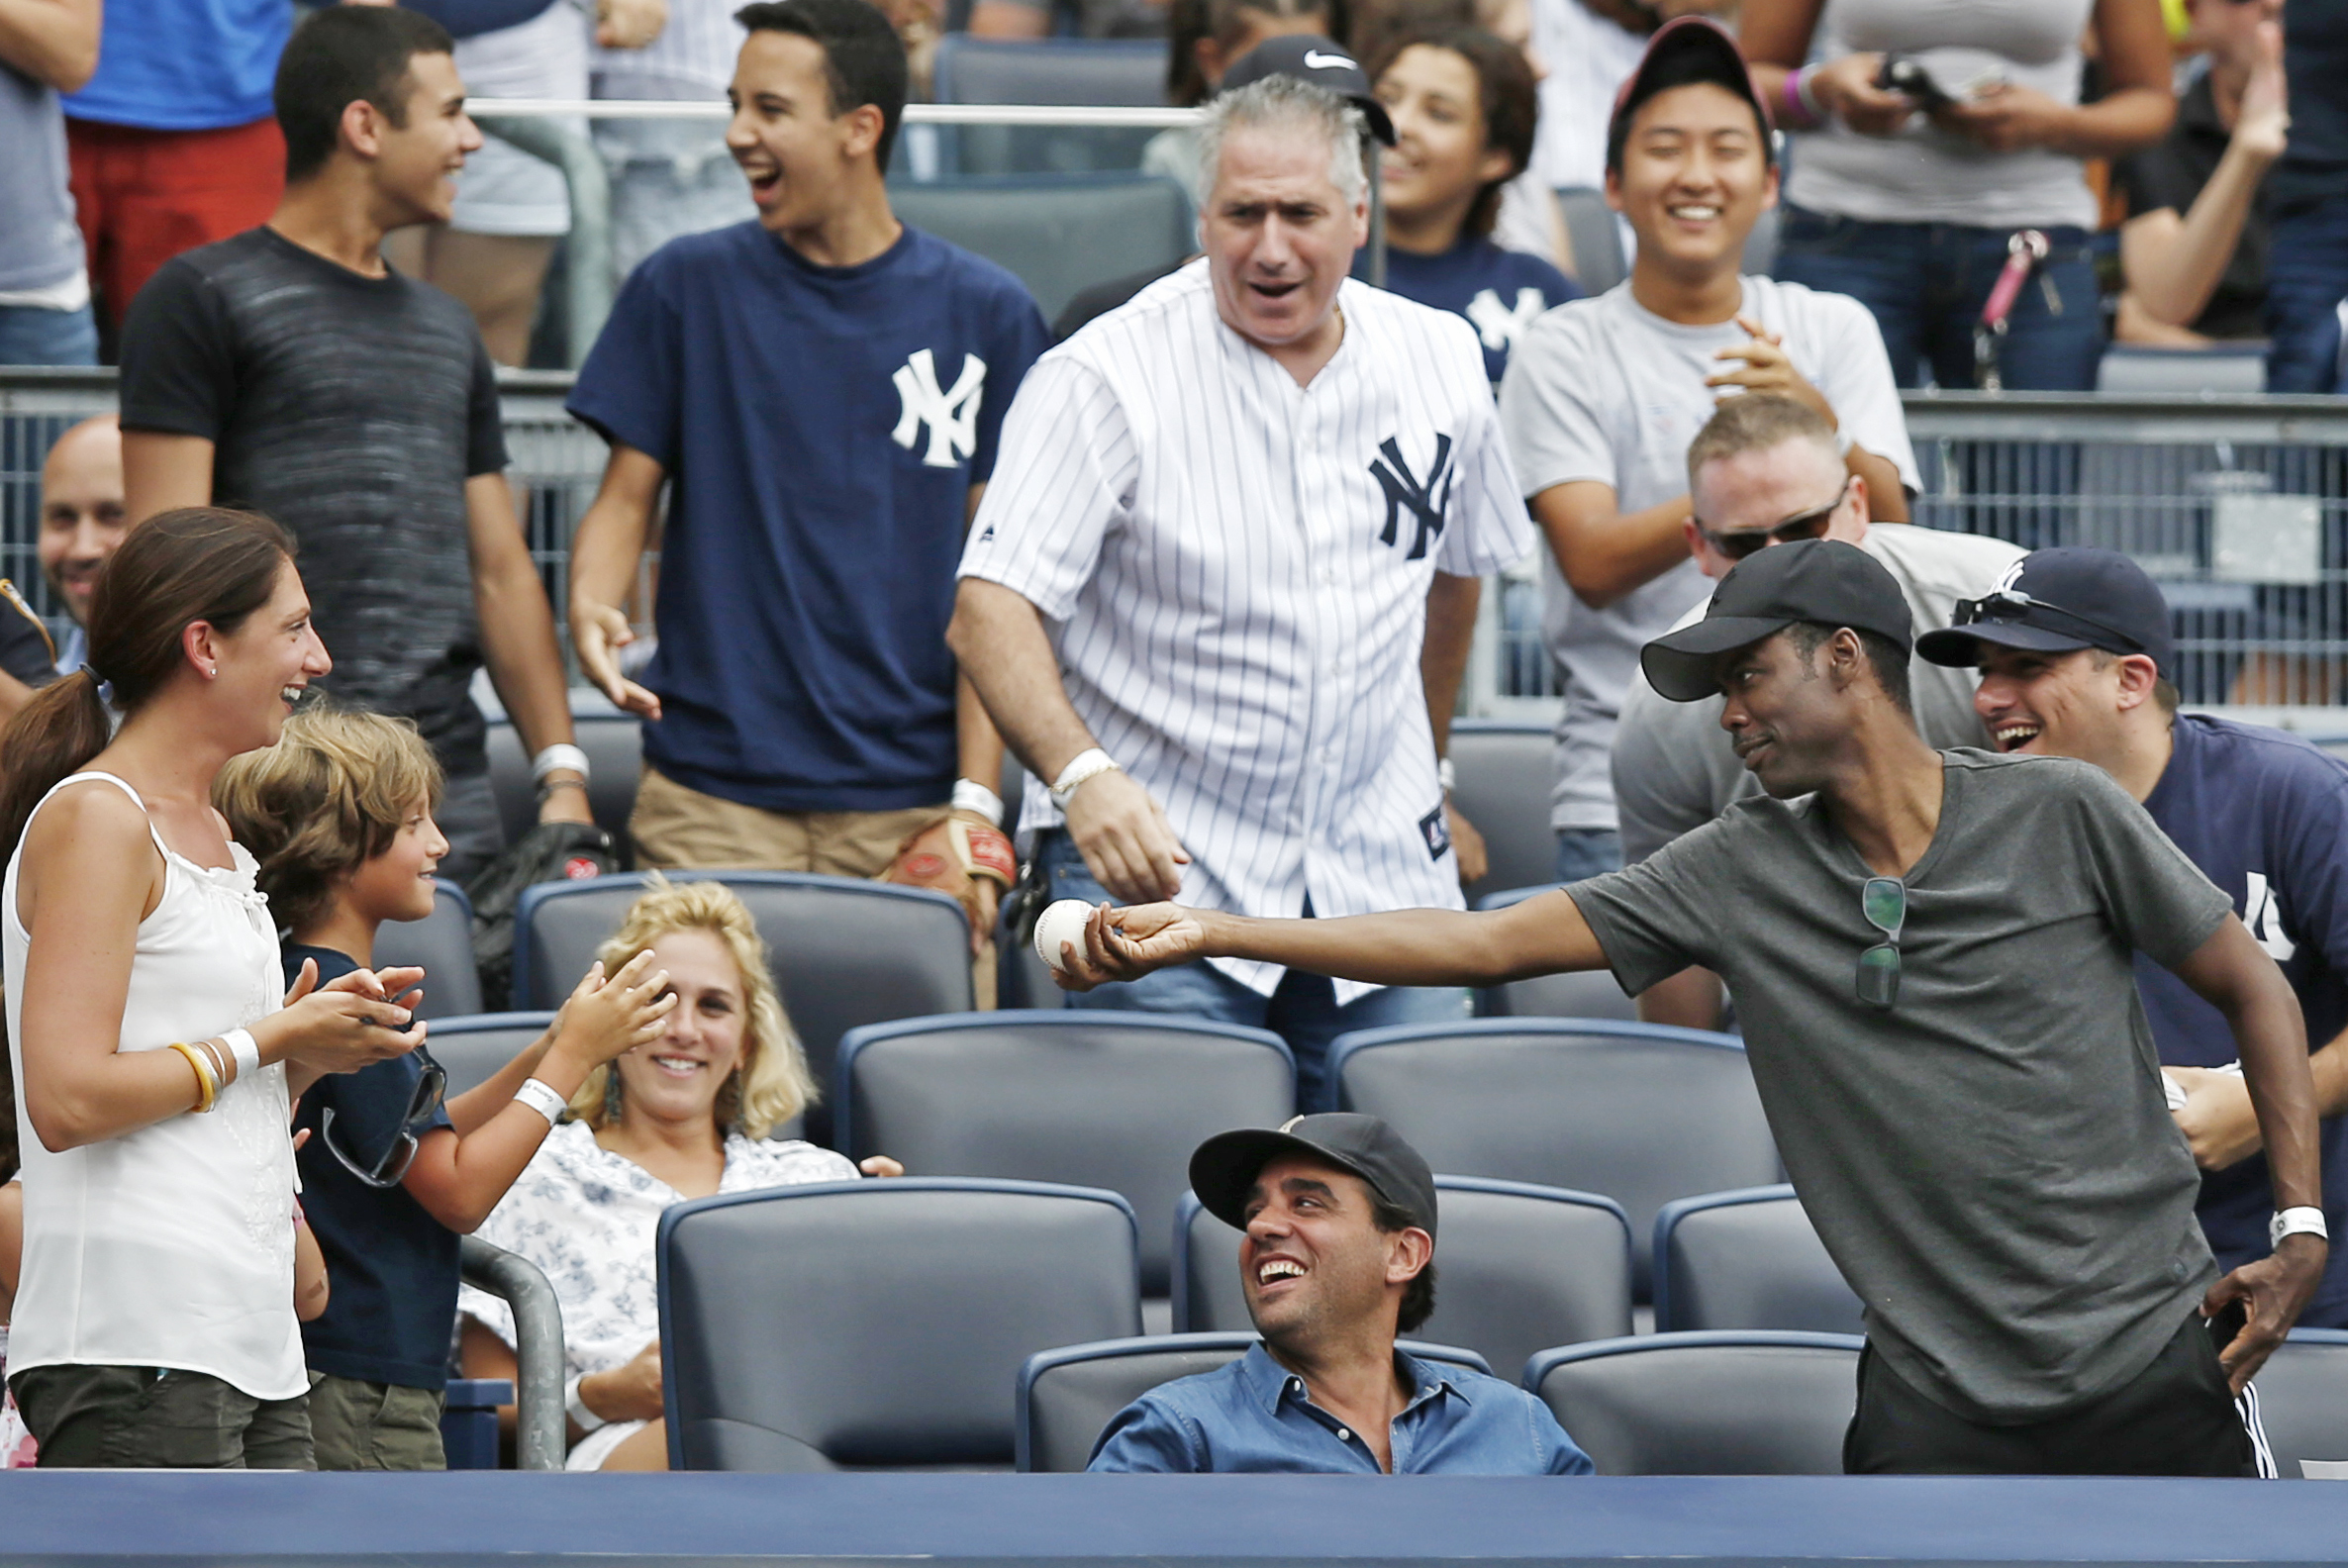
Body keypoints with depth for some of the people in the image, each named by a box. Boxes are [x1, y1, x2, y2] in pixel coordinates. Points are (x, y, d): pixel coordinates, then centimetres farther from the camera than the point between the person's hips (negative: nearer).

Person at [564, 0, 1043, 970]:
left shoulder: (983, 315, 5)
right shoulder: (689, 288, 6)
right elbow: (626, 496, 9)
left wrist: (977, 802, -4)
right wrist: (590, 610, -14)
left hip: (914, 806, 0)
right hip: (715, 802, 0)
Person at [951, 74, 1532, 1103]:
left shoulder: (1439, 363, 6)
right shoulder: (1110, 378, -10)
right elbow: (991, 611, -17)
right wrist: (1082, 775, -33)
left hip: (1382, 875, 4)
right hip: (1155, 863, -4)